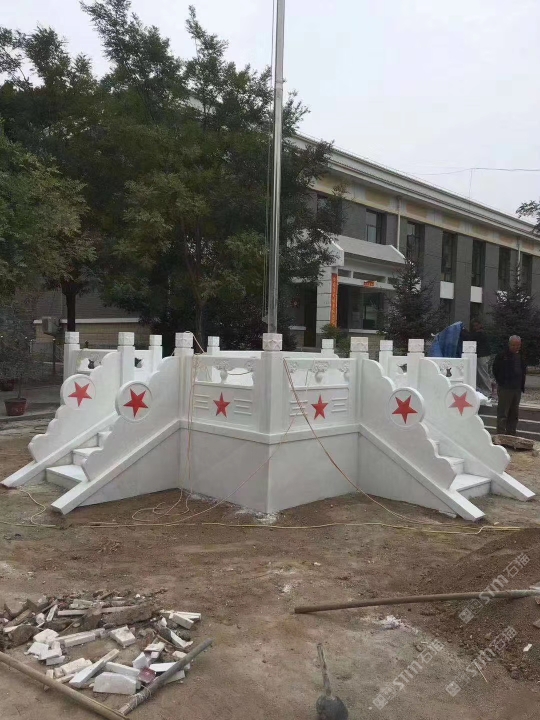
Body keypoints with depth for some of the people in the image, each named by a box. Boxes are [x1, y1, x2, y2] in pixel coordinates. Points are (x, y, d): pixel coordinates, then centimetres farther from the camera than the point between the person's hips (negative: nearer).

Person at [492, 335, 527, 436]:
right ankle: (501, 435, -2)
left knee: (514, 414, 12)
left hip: (517, 389, 6)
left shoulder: (521, 356, 10)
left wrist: (522, 385, 10)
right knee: (502, 413, -5)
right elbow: (495, 370, -3)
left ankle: (511, 435, 20)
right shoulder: (502, 356, -8)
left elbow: (524, 371, 19)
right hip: (505, 389, -6)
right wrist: (501, 382, -5)